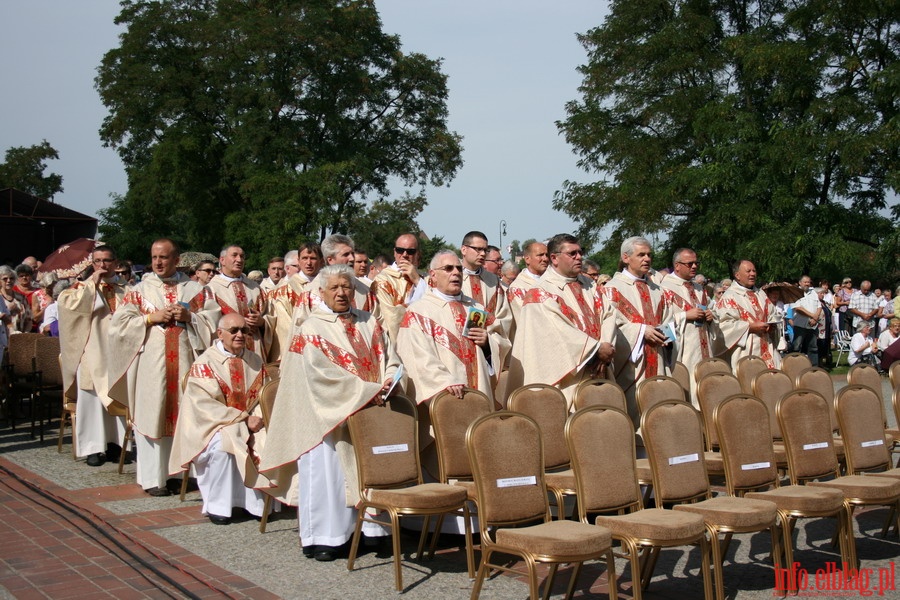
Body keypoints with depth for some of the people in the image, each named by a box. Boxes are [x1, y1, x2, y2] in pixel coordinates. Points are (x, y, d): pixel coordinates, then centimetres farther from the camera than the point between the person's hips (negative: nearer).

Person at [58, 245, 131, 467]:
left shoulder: (127, 290, 15)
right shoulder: (83, 287, 10)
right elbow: (65, 302, -10)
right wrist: (93, 283, -8)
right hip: (93, 354, -2)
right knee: (91, 398, -5)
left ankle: (116, 443, 8)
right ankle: (94, 447, -2)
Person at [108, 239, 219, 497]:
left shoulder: (196, 290, 12)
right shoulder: (140, 290, 10)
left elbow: (215, 317, 5)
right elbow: (119, 322, 3)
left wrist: (189, 316, -10)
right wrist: (152, 317, -8)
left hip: (185, 361, 1)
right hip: (151, 362, -1)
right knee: (153, 416, -2)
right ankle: (154, 477, 3)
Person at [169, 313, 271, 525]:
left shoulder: (255, 362, 11)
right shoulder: (205, 363, -5)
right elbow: (206, 404, -15)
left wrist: (258, 418, -18)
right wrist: (243, 419, -20)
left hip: (249, 423, 5)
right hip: (212, 426, -5)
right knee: (223, 444, -36)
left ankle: (257, 502, -5)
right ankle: (217, 506, -19)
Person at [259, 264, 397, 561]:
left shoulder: (369, 323, 14)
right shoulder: (311, 329, -2)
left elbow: (390, 358, 10)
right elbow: (323, 373, -14)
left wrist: (388, 381, -14)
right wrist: (368, 389, -18)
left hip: (370, 412, 5)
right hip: (328, 416, -5)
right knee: (326, 472, -6)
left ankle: (368, 528, 11)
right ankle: (320, 537, 1)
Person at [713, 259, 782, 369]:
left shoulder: (760, 294, 18)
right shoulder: (729, 297, -6)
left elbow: (773, 314, 22)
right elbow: (726, 324, -15)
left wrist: (772, 324, 0)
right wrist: (750, 327, -17)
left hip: (766, 349, 7)